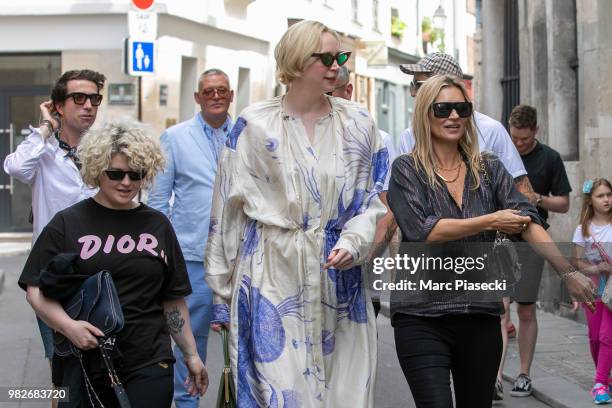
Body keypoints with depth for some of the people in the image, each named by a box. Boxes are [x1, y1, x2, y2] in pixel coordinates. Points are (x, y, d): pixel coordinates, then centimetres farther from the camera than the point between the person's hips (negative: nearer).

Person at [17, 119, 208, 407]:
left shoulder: (157, 225, 11)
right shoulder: (68, 224, 2)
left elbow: (173, 299, 16)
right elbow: (36, 290, -1)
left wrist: (190, 354, 16)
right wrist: (68, 326, -17)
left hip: (149, 368, 2)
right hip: (82, 364, -1)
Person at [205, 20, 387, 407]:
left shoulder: (358, 124, 6)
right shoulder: (254, 125, 0)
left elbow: (371, 200, 8)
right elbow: (228, 209, 3)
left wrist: (352, 242, -14)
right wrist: (221, 293, 3)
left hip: (339, 278, 2)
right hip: (272, 276, -2)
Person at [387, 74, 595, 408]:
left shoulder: (489, 169, 9)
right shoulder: (406, 170, 0)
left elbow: (527, 222, -1)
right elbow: (422, 230, -14)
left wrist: (568, 271, -14)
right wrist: (491, 222, -11)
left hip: (480, 315, 4)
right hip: (422, 316, -4)